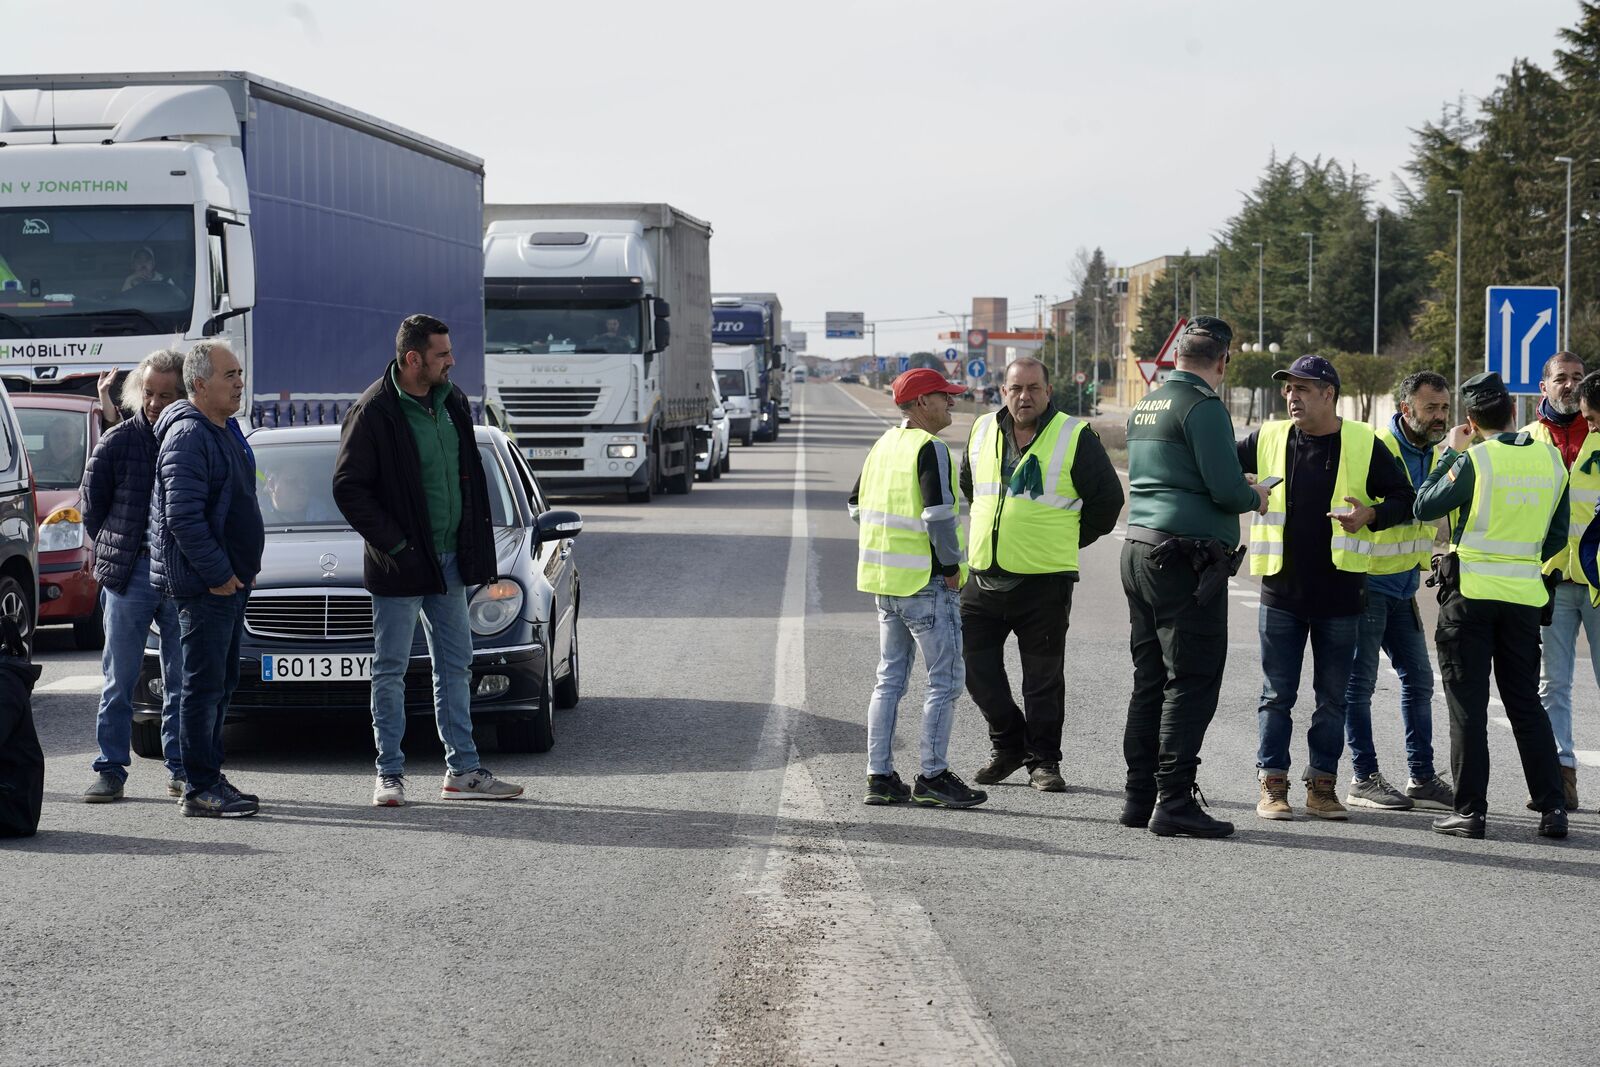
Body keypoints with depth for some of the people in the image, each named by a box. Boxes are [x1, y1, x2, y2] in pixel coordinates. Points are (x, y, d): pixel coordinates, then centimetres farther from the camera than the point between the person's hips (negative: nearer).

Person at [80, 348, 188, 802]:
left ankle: (181, 769, 14)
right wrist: (112, 552, 7)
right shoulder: (119, 440, -1)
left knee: (182, 680, 6)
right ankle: (111, 770, 7)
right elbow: (93, 502, 8)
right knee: (119, 677, 2)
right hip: (129, 573, -1)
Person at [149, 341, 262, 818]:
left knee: (221, 684, 14)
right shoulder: (188, 435, -15)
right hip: (203, 583, -10)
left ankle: (211, 778, 21)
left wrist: (243, 567, 17)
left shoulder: (225, 431, 17)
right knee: (204, 685, -7)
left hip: (230, 579, 10)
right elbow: (183, 516, -22)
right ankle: (200, 788, -4)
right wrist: (217, 573, -20)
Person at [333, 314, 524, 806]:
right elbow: (348, 487, -15)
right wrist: (393, 544, -17)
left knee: (455, 666, 11)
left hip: (448, 560, 7)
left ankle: (463, 769, 18)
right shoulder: (374, 412, -15)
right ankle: (390, 774, 8)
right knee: (390, 670, 2)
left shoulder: (452, 401, 6)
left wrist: (475, 543, 9)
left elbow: (470, 472, 16)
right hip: (400, 565, -7)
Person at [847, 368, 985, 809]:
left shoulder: (885, 444, 12)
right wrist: (951, 566, -12)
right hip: (926, 582, -8)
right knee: (945, 679, -1)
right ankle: (933, 776, -1)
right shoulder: (929, 448, -14)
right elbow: (939, 514, -23)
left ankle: (879, 775, 12)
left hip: (884, 578, 8)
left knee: (890, 678, 12)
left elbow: (858, 505, 19)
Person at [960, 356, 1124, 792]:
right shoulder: (983, 431, 9)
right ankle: (1008, 744, 24)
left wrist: (1069, 543, 7)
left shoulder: (1075, 437, -4)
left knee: (1043, 676, 1)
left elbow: (1108, 498, 2)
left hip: (1044, 580, -4)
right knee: (975, 663, 6)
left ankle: (1043, 761, 12)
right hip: (983, 577, 5)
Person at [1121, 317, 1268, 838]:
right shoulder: (1203, 405, -11)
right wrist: (1255, 497, 4)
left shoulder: (1144, 407, 16)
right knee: (1192, 682, -6)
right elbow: (1226, 489, -17)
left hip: (1140, 550, 9)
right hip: (1187, 557, -9)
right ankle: (1173, 800, -9)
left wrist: (1236, 482, 26)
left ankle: (1139, 795, 15)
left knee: (1149, 679, 13)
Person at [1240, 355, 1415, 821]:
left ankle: (1322, 784, 16)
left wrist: (1371, 515, -16)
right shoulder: (1269, 438, 3)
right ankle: (1273, 783, 10)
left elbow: (1405, 499, 3)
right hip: (1282, 590, 1)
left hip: (1339, 594, -1)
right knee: (1277, 694, 3)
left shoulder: (1363, 444, -1)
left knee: (1333, 696, 7)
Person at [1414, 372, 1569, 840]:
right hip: (1525, 593, 4)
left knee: (1468, 704, 2)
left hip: (1471, 590, -4)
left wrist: (1451, 452, 5)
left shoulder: (1474, 459, -13)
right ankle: (1552, 806, 8)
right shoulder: (1551, 457, 3)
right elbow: (1558, 534, 10)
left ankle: (1470, 810, 1)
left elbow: (1425, 506, -3)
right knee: (1526, 701, 12)